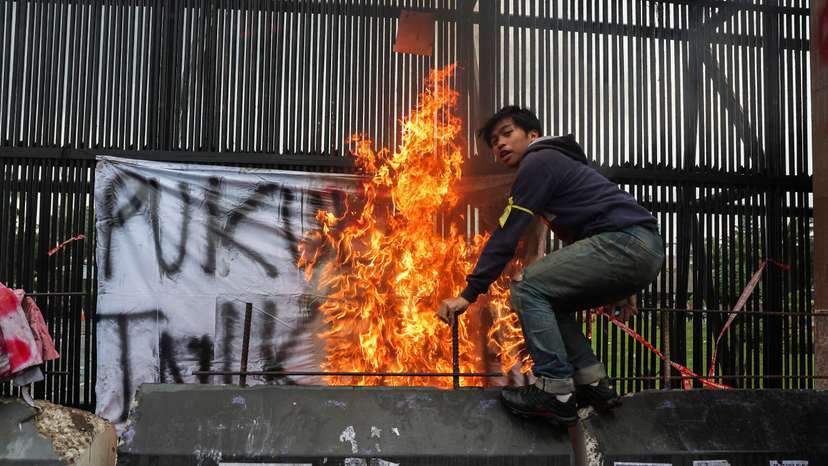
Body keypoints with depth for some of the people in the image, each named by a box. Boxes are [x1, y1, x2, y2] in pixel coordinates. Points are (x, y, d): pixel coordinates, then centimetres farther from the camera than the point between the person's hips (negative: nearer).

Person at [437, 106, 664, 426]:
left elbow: (506, 235, -7)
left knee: (528, 287, -8)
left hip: (624, 243, -10)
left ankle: (556, 392, -12)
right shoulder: (559, 162, 29)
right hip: (646, 253, 10)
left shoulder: (538, 162, -1)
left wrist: (469, 293, -7)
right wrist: (622, 289, 35)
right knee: (550, 303, 17)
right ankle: (593, 384, 12)